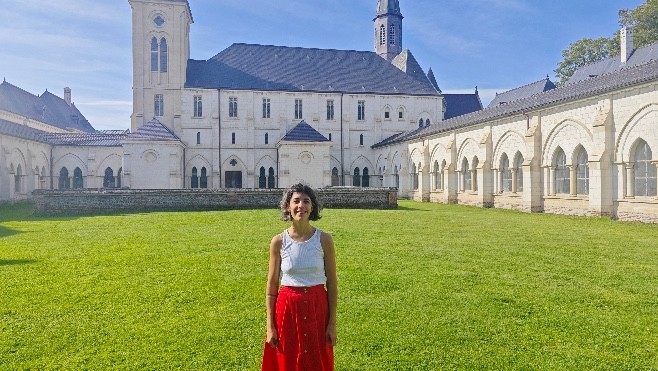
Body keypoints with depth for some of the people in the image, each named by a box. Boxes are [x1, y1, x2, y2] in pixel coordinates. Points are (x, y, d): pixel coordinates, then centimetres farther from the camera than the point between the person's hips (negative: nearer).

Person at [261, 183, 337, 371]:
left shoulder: (324, 240, -6)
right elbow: (271, 286, 1)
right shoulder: (278, 241, -4)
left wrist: (332, 323, -2)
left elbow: (332, 282, -1)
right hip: (287, 308, 0)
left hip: (317, 308, 0)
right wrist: (270, 325, -1)